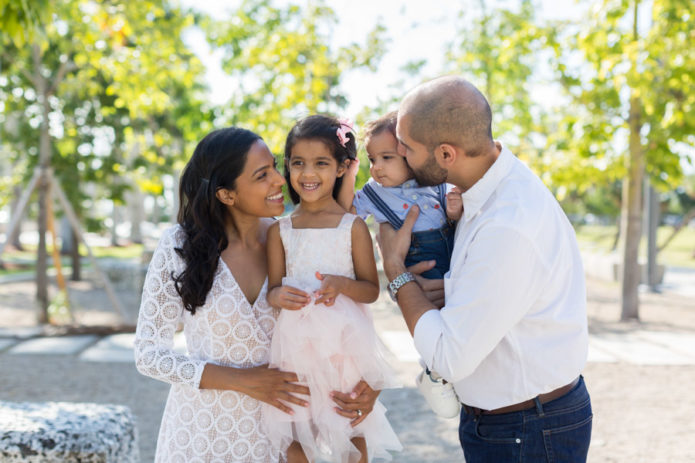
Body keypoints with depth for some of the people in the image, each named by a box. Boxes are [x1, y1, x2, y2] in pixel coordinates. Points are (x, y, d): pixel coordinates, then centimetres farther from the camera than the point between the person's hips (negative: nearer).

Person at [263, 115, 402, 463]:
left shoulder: (353, 226, -3)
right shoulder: (279, 230, 3)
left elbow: (371, 290, -1)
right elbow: (273, 290, 5)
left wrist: (342, 284, -21)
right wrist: (279, 296, -18)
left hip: (344, 343, -2)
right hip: (295, 344, 2)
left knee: (353, 433, 10)